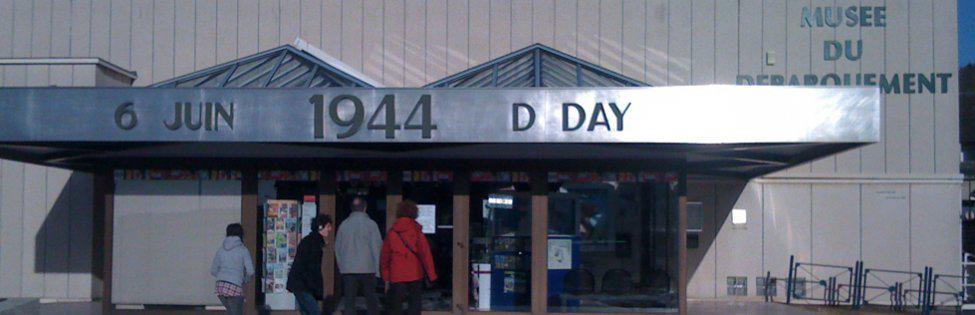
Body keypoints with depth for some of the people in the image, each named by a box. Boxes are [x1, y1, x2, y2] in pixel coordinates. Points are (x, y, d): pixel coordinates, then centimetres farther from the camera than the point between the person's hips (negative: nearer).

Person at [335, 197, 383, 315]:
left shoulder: (343, 225, 6)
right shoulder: (371, 224, -4)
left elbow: (337, 248, 11)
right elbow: (377, 246, -5)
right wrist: (377, 269, 0)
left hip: (347, 270, 2)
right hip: (367, 269, -2)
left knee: (349, 302, 4)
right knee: (371, 301, 9)